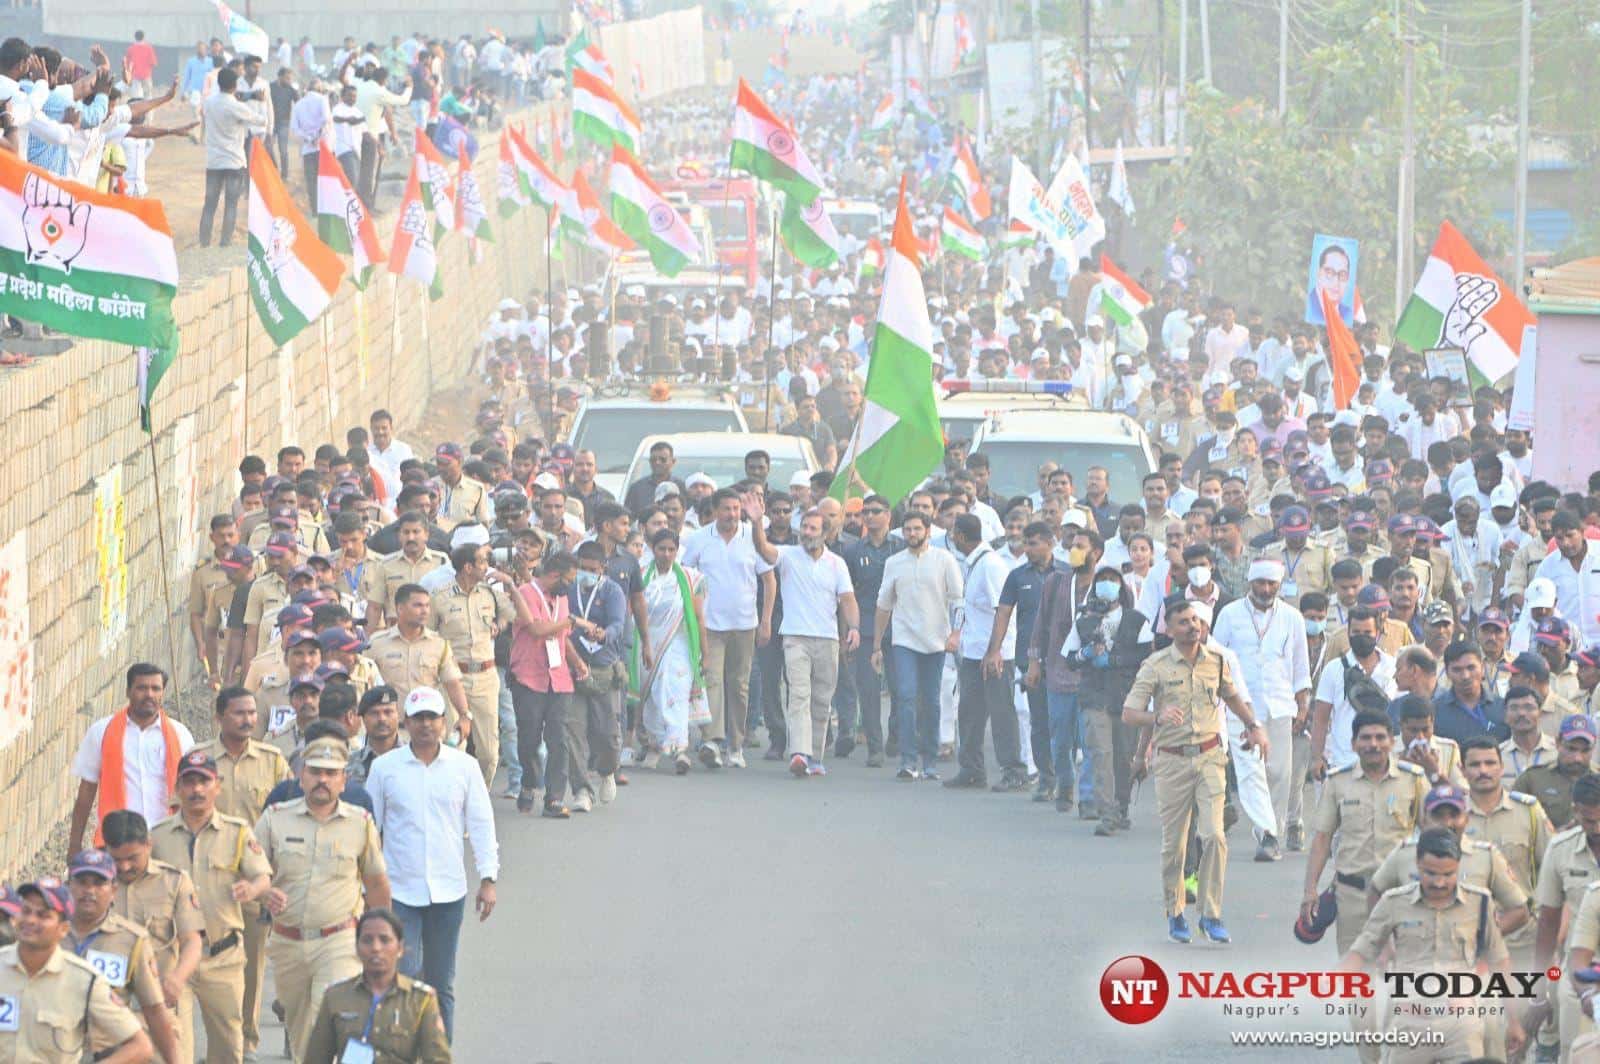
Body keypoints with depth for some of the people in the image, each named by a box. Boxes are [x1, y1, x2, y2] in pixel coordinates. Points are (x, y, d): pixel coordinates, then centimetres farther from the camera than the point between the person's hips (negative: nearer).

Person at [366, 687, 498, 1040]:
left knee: (442, 984, 9)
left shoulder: (464, 766, 3)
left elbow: (481, 824, 6)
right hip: (398, 891, -2)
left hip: (448, 891, 2)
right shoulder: (384, 768, 0)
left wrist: (488, 879, 0)